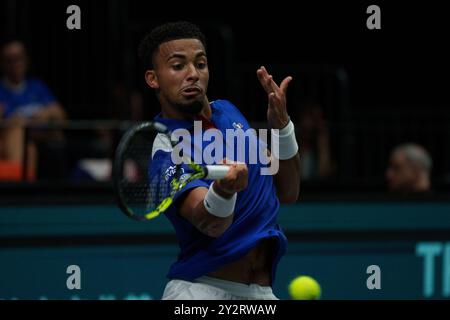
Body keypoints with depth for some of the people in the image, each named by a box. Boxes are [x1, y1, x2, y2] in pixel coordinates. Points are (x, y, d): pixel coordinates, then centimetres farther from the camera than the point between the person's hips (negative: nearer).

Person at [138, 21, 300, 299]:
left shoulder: (227, 111, 9)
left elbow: (288, 193, 11)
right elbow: (210, 225, -26)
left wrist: (281, 126, -3)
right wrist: (223, 190, -47)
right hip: (201, 288, -5)